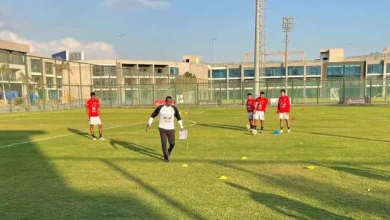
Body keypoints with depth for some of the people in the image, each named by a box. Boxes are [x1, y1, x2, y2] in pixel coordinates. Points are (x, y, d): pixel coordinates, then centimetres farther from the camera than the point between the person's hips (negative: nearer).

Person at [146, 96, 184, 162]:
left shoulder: (174, 108, 1)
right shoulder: (160, 108, -4)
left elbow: (179, 118, 13)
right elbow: (152, 116, 6)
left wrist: (181, 127, 13)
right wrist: (149, 124, 1)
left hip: (171, 129, 1)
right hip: (162, 128, -1)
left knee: (172, 144, -2)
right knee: (164, 143, -6)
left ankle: (169, 152, 31)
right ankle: (166, 157, 14)